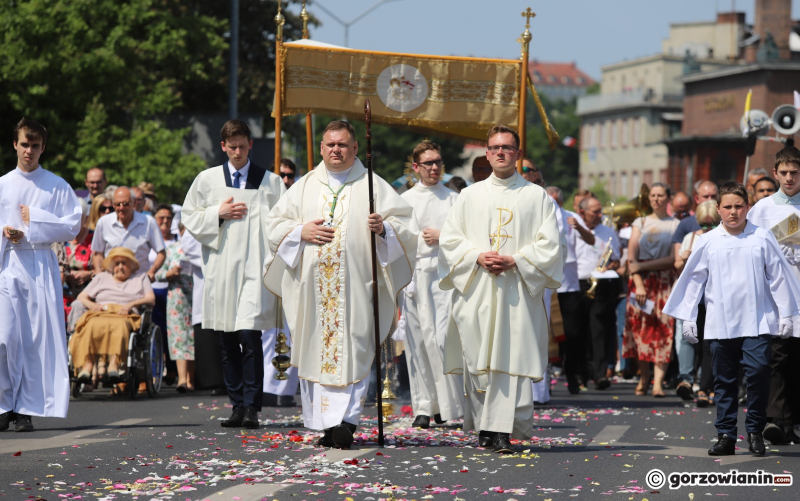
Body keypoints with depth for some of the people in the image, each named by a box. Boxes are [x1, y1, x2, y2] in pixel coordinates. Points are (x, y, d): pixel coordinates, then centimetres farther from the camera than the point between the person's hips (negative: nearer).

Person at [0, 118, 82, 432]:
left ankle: (27, 409, -2)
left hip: (42, 267, -1)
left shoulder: (57, 186, 7)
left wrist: (33, 221, -8)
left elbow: (72, 227, 0)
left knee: (39, 337, -5)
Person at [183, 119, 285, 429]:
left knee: (250, 337, -14)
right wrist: (218, 213, -4)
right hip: (221, 269, 3)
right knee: (227, 342, 5)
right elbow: (189, 219, 12)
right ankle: (238, 406, 12)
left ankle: (252, 406, -11)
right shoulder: (207, 180, 11)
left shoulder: (270, 182, 6)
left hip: (254, 268, -3)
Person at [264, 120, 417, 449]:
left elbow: (405, 224, 4)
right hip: (313, 285, 3)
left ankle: (344, 421, -16)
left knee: (351, 353, -10)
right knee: (316, 351, 1)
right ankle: (327, 425, 7)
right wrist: (301, 231, -5)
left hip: (355, 285, -3)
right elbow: (274, 223, 14)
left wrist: (383, 228, -17)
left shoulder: (373, 186, 7)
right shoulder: (305, 187, 15)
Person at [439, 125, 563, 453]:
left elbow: (549, 244, 3)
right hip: (476, 291, 2)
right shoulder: (470, 196, 13)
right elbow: (449, 239, 9)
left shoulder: (536, 197, 8)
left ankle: (503, 430, -10)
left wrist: (515, 261, -11)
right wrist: (478, 257, -8)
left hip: (518, 289, -2)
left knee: (513, 357, -9)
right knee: (478, 359, -3)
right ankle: (484, 427, 4)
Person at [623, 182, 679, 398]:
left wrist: (643, 266, -10)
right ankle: (644, 378, 7)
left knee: (664, 330, -10)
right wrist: (638, 284, -9)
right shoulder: (640, 223, 12)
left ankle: (658, 382, -15)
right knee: (640, 328, -2)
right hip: (641, 281, 2)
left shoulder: (676, 225, 4)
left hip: (665, 282, -2)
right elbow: (631, 257, 5)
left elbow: (673, 258, -5)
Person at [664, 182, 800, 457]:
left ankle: (755, 431, 0)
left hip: (757, 323, -2)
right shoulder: (708, 242, 4)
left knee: (758, 370, -15)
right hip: (720, 325, 2)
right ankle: (726, 436, 12)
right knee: (724, 381, 5)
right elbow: (693, 279, 10)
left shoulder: (762, 237, 2)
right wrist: (688, 317, 9)